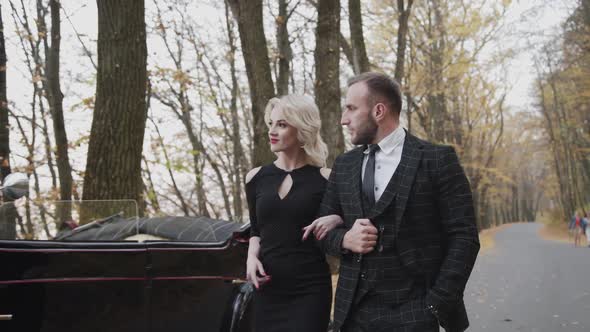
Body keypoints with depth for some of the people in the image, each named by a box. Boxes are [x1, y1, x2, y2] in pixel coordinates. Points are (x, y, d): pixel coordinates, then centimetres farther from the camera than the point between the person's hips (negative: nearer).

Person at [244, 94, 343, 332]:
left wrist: (336, 220, -15)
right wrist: (252, 256, -1)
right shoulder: (256, 178, 6)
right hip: (268, 290, 4)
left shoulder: (325, 179, -5)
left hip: (310, 290, -3)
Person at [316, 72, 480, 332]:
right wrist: (344, 239, -7)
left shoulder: (437, 160, -4)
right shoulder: (343, 165, 10)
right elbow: (322, 229, 15)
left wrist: (438, 303, -12)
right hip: (353, 311, 4)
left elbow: (463, 236, -5)